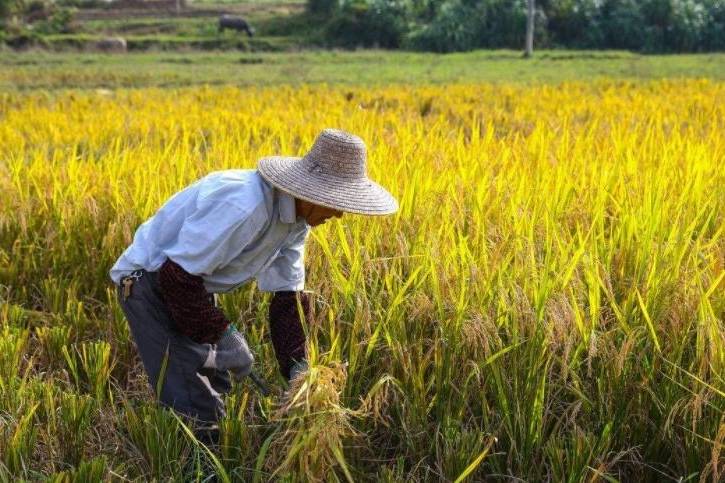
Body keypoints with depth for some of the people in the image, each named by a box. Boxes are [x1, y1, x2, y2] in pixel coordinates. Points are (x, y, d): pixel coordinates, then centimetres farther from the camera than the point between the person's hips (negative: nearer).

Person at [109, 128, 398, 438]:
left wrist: (297, 366, -6)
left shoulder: (298, 218, -5)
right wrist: (222, 335, -24)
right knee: (196, 410, -12)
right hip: (151, 281, -9)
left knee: (219, 396, 16)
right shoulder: (244, 206, -34)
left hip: (194, 283, 9)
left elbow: (287, 295, 1)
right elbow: (178, 275, -31)